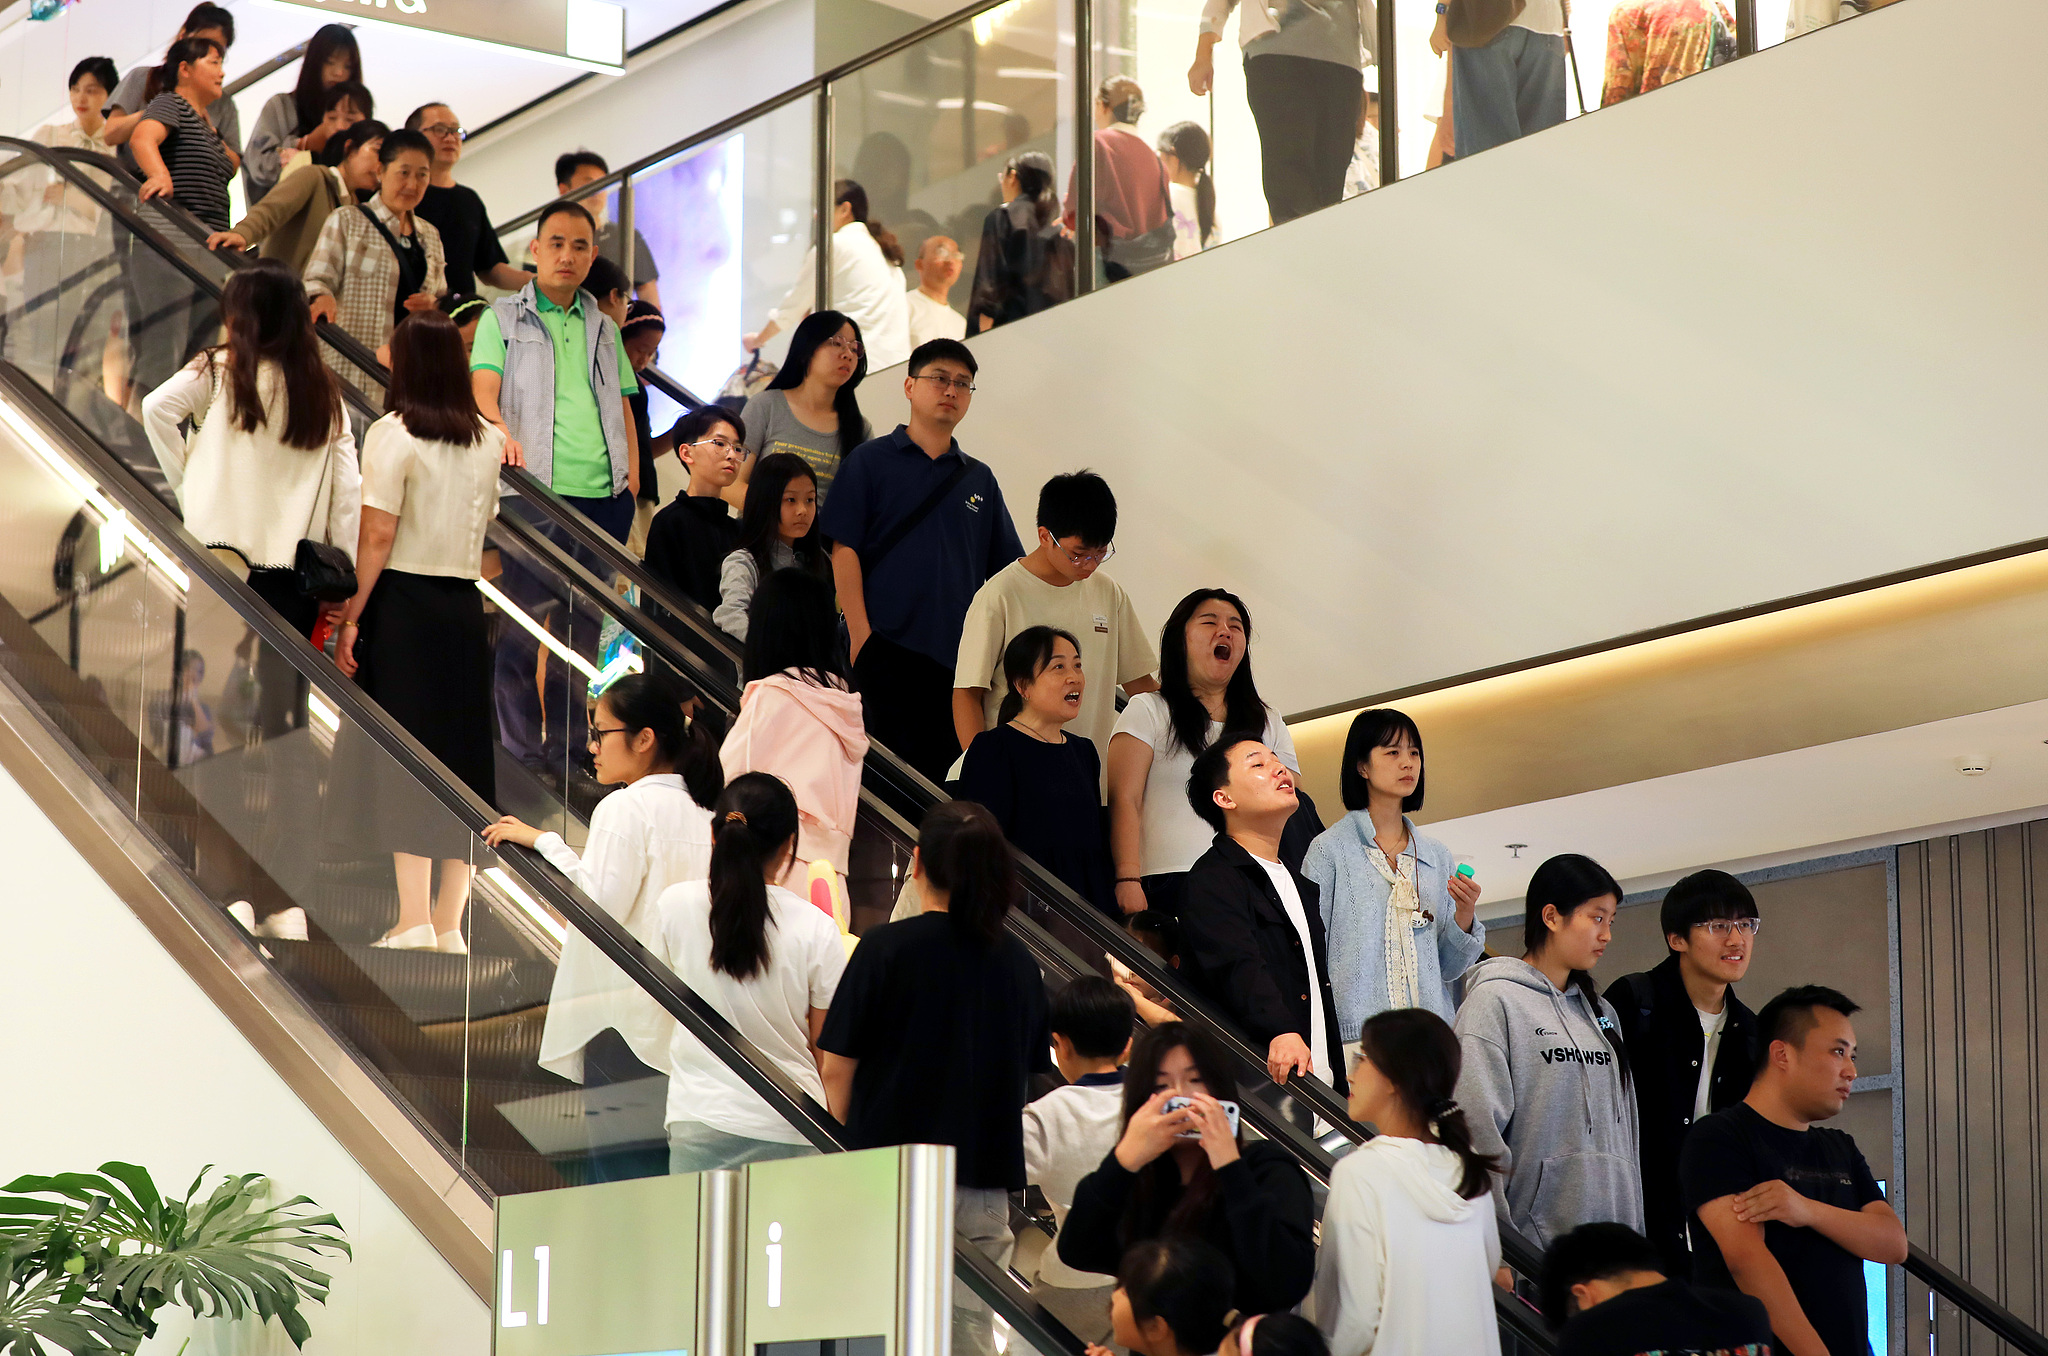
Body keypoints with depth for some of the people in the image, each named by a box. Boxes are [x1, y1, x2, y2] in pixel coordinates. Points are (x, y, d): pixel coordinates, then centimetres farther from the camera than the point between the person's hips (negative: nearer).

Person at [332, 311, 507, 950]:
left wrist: (351, 616, -7)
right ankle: (449, 924, 10)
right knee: (461, 755, 8)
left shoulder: (393, 434, -8)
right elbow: (485, 525, 10)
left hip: (404, 602, -5)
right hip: (465, 606, 5)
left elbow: (379, 536, -11)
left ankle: (414, 919, -7)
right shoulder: (489, 440, 8)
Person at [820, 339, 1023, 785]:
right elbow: (844, 549, -1)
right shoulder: (871, 461, 7)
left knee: (944, 776, -1)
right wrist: (860, 636, -11)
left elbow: (1006, 572, 17)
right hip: (886, 647, -4)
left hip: (957, 654, 4)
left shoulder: (978, 479, 18)